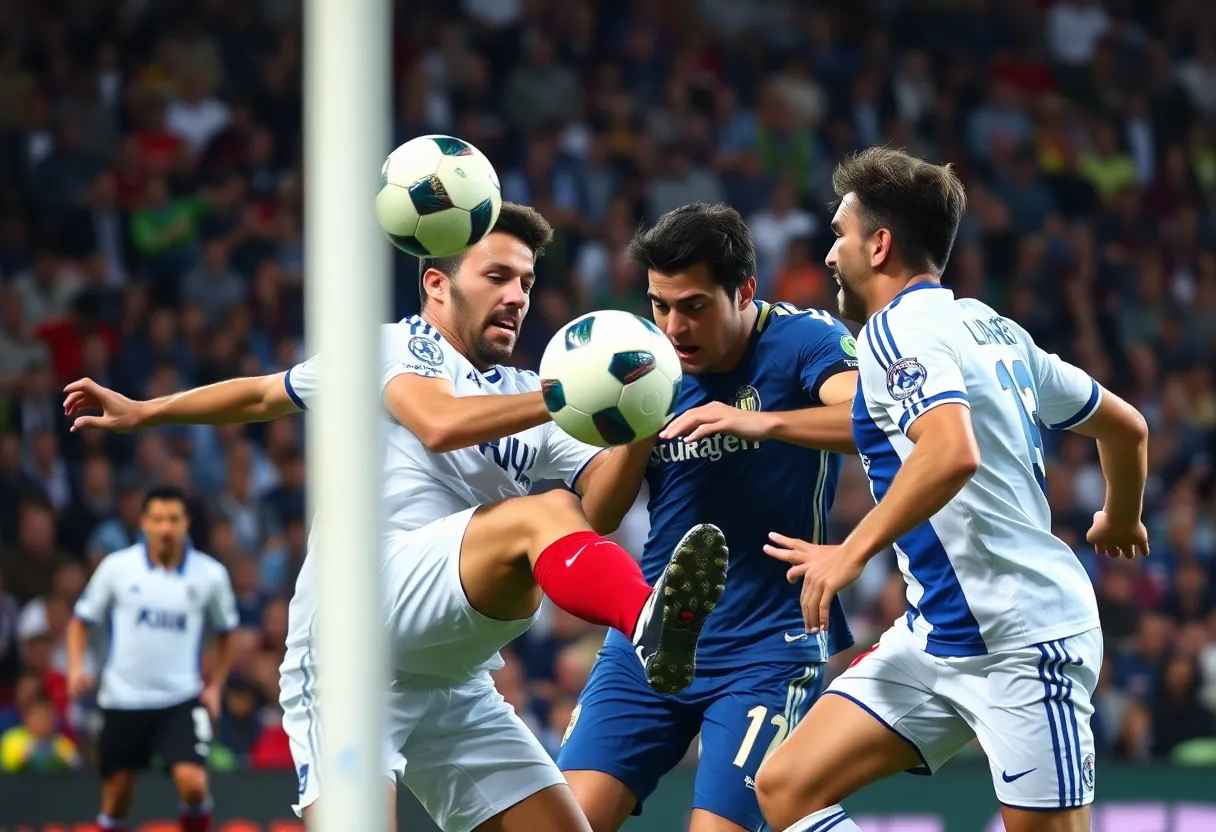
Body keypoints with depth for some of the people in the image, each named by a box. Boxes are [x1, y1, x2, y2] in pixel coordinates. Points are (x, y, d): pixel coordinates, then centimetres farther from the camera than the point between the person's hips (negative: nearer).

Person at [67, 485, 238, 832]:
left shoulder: (210, 574, -2)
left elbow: (226, 632, 13)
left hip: (181, 700, -1)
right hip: (122, 699, 1)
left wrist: (215, 687, 3)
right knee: (117, 797, 7)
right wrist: (76, 666, -10)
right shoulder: (116, 567, -3)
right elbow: (81, 620, 7)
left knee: (192, 783, -19)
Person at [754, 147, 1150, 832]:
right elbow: (1126, 425, 22)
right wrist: (1122, 520, 41)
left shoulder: (900, 327, -11)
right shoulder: (991, 328, 14)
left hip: (1021, 641, -9)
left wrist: (853, 552, -23)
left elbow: (953, 451, -31)